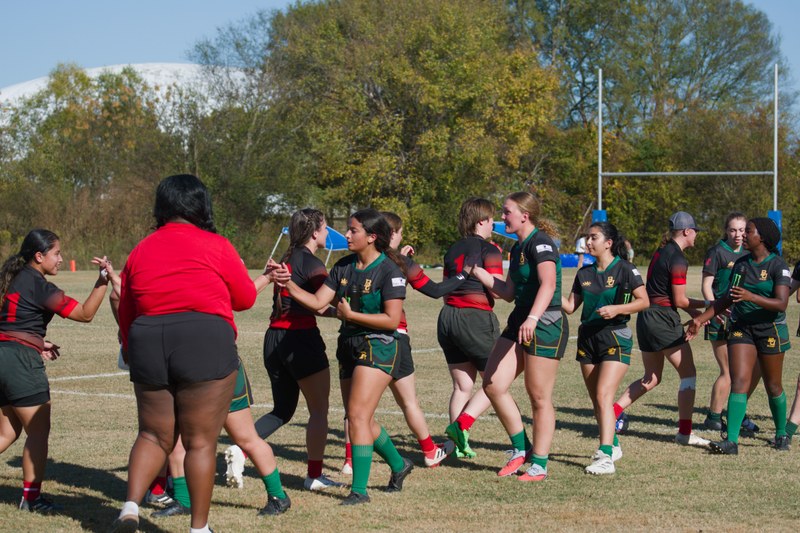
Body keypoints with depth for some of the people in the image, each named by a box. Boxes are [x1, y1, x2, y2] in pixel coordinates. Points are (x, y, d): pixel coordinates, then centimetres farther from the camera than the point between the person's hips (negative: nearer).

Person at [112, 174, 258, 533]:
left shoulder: (140, 251, 10)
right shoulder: (214, 246, -1)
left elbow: (125, 313, 13)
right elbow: (245, 298, 6)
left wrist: (132, 351, 27)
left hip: (148, 344, 4)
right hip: (205, 343, -4)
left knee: (153, 435, 16)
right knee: (201, 442, 3)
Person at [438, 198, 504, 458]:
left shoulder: (452, 251, 13)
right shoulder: (489, 250, -8)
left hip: (447, 317, 7)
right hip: (476, 319, -7)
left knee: (461, 386, 11)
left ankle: (459, 445, 7)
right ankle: (461, 425, -11)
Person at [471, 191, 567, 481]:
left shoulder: (540, 243, -13)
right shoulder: (517, 248, 16)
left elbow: (548, 284, -27)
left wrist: (532, 319, -39)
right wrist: (477, 271, 23)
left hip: (545, 325, -9)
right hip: (520, 322, 9)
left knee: (539, 397, -2)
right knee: (493, 384, 1)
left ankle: (539, 465, 7)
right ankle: (521, 449, 14)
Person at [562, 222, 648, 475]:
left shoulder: (624, 269, -7)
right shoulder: (584, 273, 10)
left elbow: (644, 301, -7)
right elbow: (570, 306, 9)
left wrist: (617, 309, -20)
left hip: (615, 337, -7)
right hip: (587, 337, 7)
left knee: (603, 396, -19)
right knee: (597, 400, 12)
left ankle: (605, 457, -24)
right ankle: (613, 445, 32)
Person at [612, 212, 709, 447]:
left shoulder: (662, 252, 14)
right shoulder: (678, 259, -14)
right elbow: (679, 300, -12)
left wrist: (693, 310, 9)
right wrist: (708, 304, 1)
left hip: (646, 318, 9)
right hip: (664, 320, -9)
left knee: (651, 378, 17)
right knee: (688, 374, 0)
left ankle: (613, 412, 10)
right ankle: (684, 432, -1)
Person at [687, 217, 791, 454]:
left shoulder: (778, 266, -10)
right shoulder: (740, 264, 7)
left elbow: (781, 303, -20)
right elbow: (728, 299, 16)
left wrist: (750, 296, -33)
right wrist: (701, 319, 10)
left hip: (770, 330, -4)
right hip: (741, 328, 4)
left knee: (773, 386, 8)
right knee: (739, 382, -10)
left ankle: (781, 434, 30)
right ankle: (731, 440, -16)